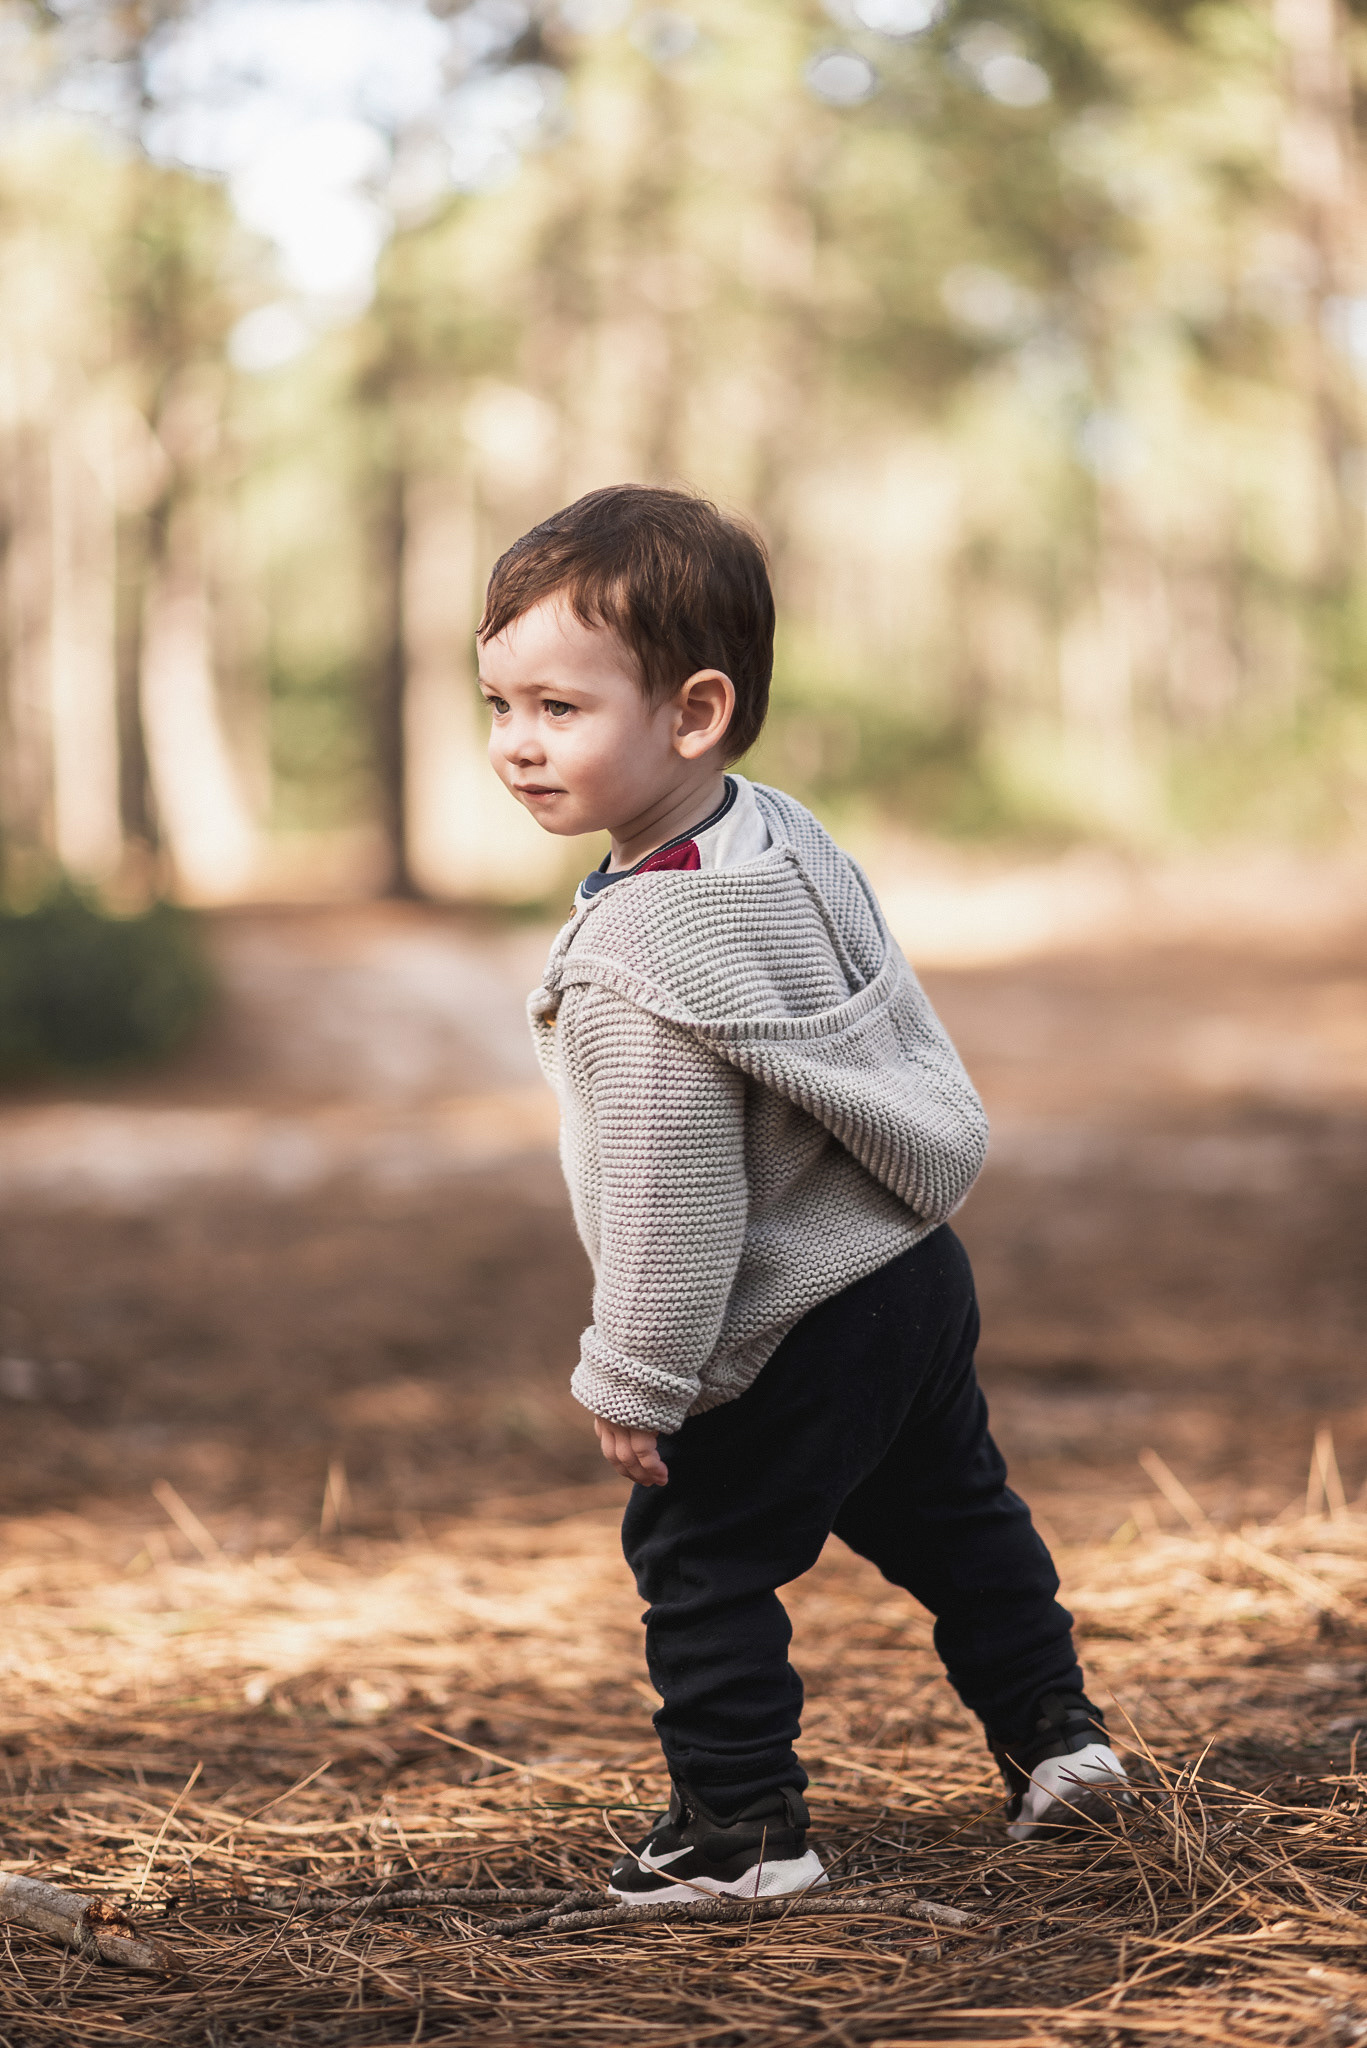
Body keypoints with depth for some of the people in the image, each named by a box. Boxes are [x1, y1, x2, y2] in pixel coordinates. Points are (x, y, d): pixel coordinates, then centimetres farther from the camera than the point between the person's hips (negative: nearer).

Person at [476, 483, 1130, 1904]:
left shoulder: (639, 961, -29)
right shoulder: (787, 840, -1)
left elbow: (672, 1201, -26)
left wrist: (636, 1382, -14)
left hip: (794, 1340, -9)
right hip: (916, 1269, 9)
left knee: (698, 1558, 7)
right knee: (948, 1513, 26)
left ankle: (739, 1825, 16)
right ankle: (1052, 1731, 38)